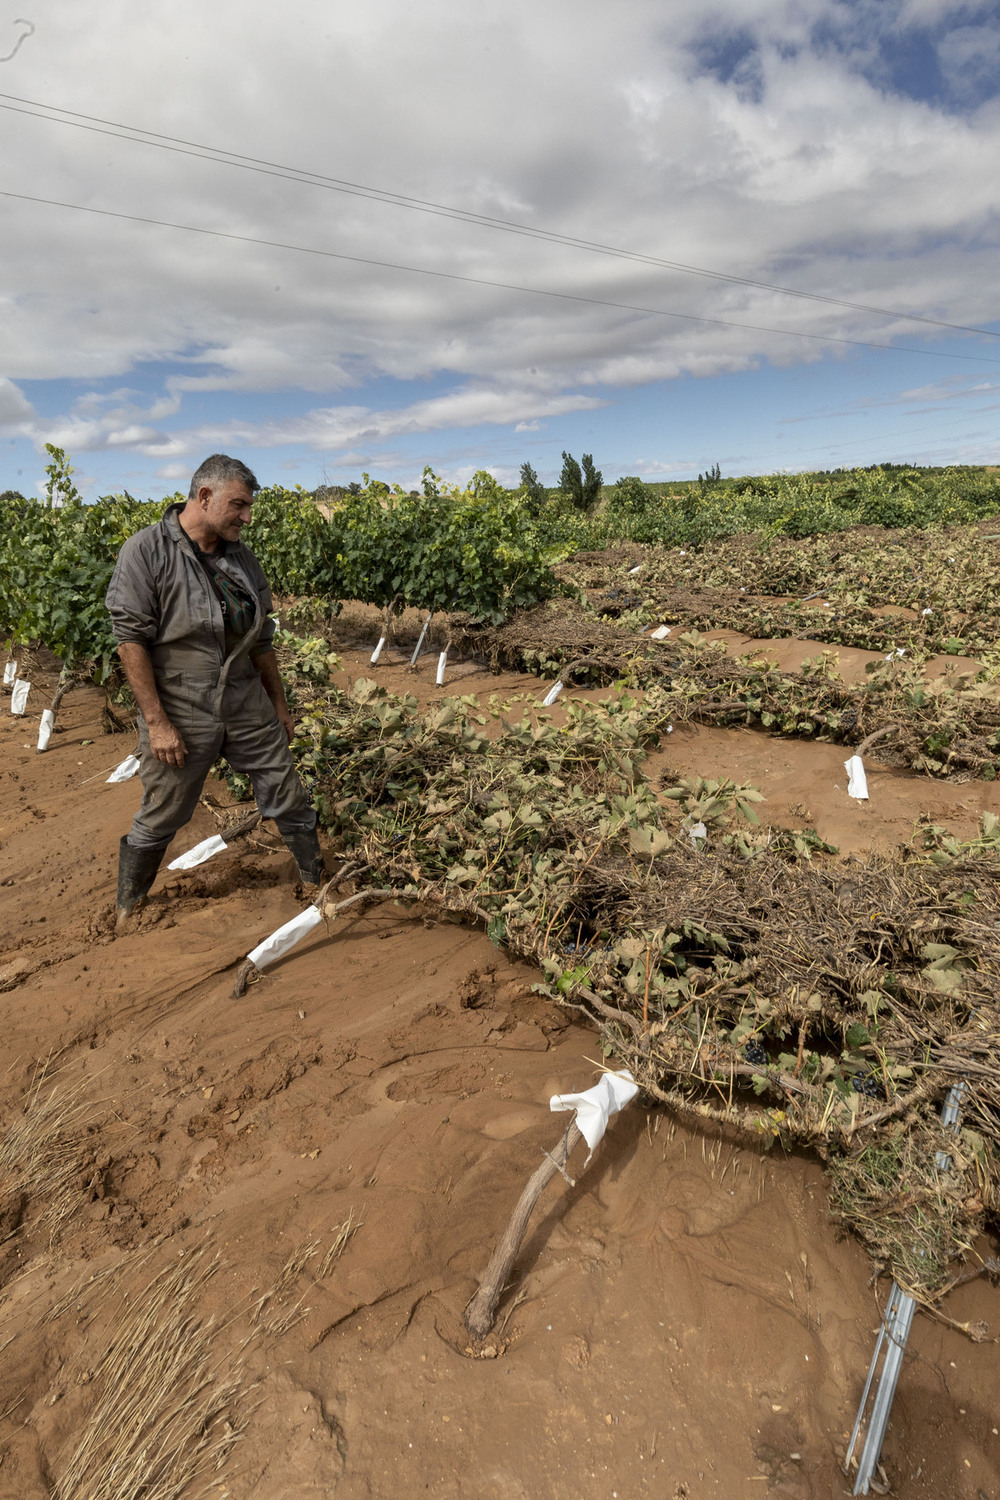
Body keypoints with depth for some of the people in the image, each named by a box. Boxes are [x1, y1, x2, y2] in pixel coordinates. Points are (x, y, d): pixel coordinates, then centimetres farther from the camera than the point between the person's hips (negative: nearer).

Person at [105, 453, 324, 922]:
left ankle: (321, 884, 29)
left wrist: (279, 704, 16)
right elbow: (131, 639, -15)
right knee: (160, 820, 9)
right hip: (180, 713, -5)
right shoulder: (146, 552, -11)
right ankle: (126, 911, 34)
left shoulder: (240, 556, 7)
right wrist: (157, 722, -18)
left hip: (247, 705, 5)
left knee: (289, 799, 9)